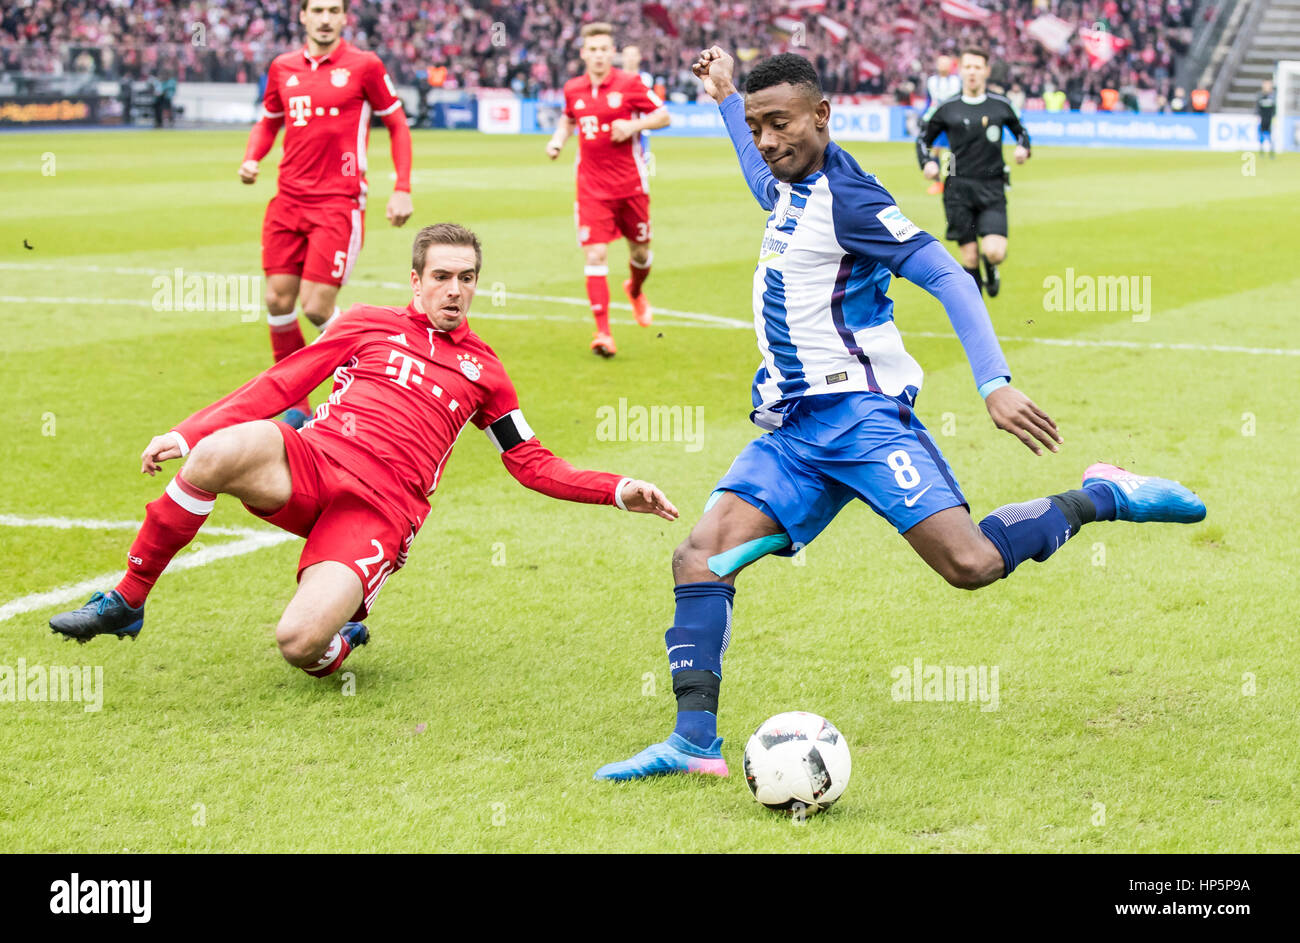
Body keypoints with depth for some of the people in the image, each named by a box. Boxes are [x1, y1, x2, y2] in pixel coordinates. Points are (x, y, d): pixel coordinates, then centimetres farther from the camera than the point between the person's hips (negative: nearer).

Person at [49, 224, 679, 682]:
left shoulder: (483, 372, 21)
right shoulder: (368, 325, 19)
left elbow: (534, 467, 25)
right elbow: (278, 386, 17)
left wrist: (620, 492, 9)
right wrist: (186, 434, 5)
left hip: (380, 510, -1)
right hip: (312, 459, 1)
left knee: (299, 644, -30)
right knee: (219, 454, -37)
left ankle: (342, 634, 12)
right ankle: (125, 603, -18)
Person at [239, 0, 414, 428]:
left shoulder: (364, 66, -2)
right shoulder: (282, 67, 9)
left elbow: (397, 124, 4)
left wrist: (402, 189, -3)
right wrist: (251, 159, 4)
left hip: (339, 203, -4)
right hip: (289, 201, 5)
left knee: (317, 307, -12)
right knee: (278, 300, -1)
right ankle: (295, 405, 13)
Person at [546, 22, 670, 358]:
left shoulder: (629, 83, -6)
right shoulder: (573, 89, 3)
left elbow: (663, 116, -2)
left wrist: (634, 126, -18)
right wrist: (557, 140, 5)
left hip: (631, 184, -1)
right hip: (592, 188, 1)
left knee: (640, 251, 13)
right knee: (595, 255, -11)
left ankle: (636, 291, 49)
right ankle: (603, 332, -11)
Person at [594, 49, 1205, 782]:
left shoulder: (845, 198, -11)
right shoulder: (793, 188, 15)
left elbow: (948, 277, -16)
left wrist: (996, 383, -27)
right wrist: (726, 97, 48)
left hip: (859, 412, -8)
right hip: (794, 427, 8)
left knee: (972, 565, -19)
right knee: (699, 557, -10)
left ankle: (1103, 497, 6)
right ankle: (696, 740, -13)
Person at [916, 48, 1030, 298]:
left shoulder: (1000, 105, 7)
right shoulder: (948, 109, 5)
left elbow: (1020, 130, 24)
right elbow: (923, 138, 17)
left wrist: (1023, 148, 3)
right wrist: (927, 162, -1)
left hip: (992, 189, 0)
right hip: (959, 188, 0)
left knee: (994, 252, -15)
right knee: (970, 257, -2)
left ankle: (991, 269, 23)